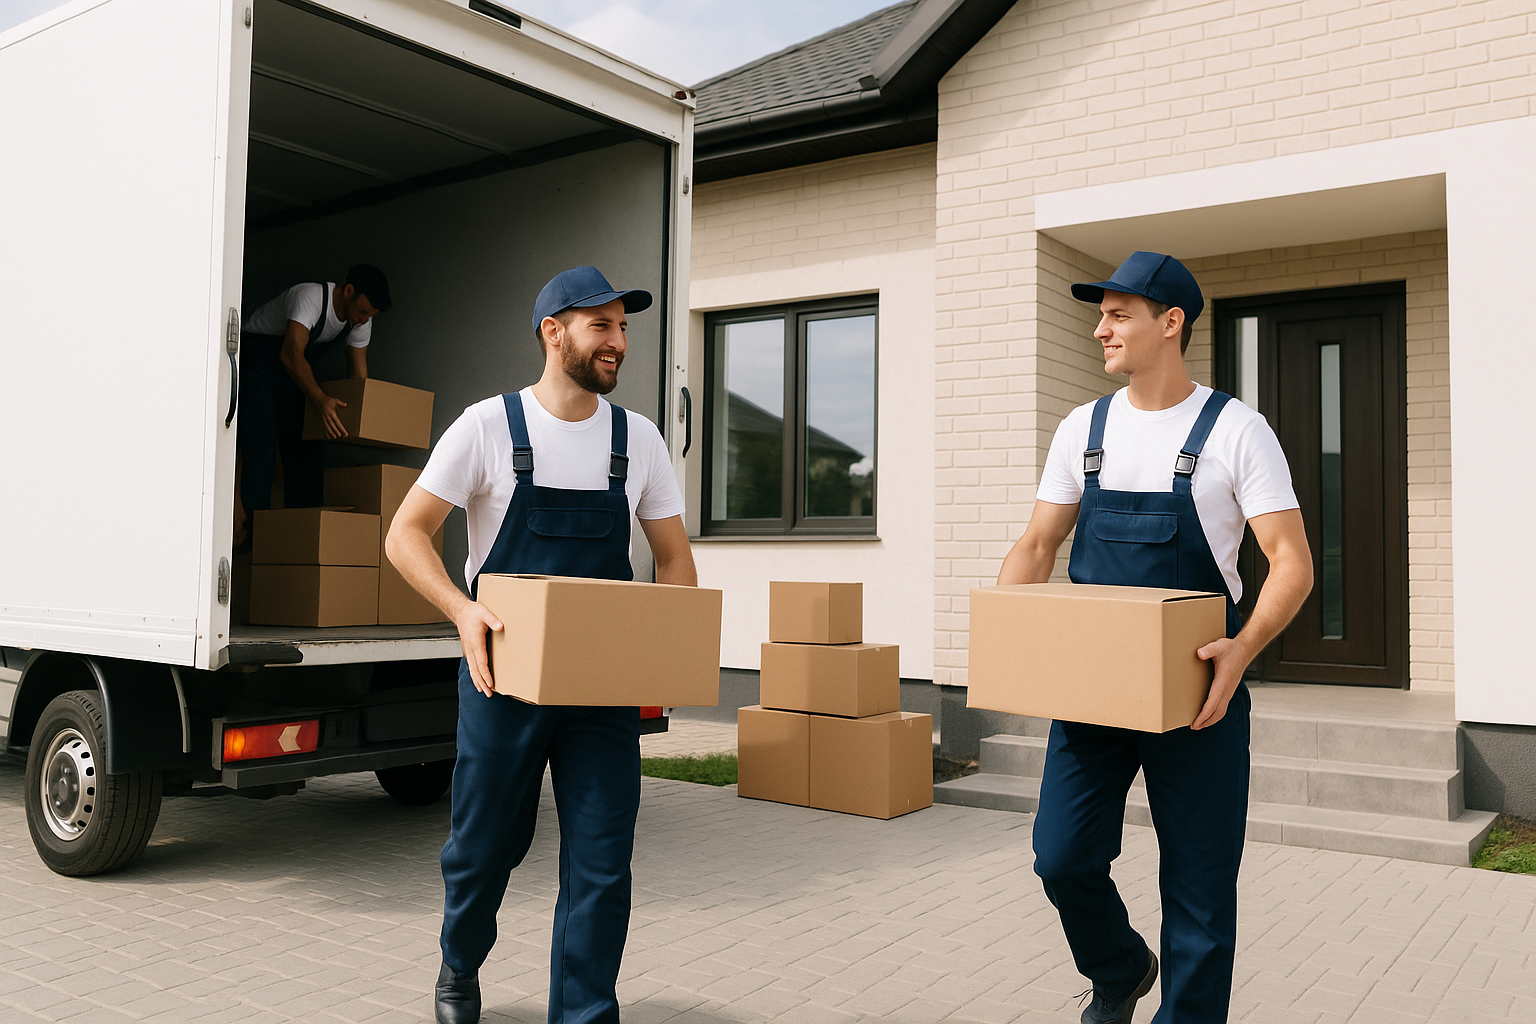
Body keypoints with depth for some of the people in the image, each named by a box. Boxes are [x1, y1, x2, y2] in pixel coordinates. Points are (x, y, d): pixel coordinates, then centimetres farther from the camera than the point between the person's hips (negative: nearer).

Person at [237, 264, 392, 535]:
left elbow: (358, 374, -2)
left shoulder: (361, 322, -10)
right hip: (260, 351, -6)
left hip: (298, 367, 6)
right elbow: (291, 355, -43)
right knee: (260, 441, -16)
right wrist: (320, 399, -54)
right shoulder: (309, 297, -32)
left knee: (304, 442, -2)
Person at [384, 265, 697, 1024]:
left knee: (601, 863, 0)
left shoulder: (638, 440, 5)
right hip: (505, 677, -2)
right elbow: (405, 533, -6)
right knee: (484, 845, 13)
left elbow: (673, 557, 10)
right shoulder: (488, 427, -5)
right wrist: (461, 609, -23)